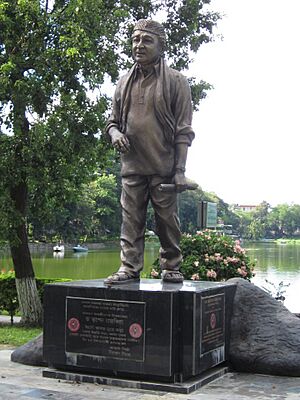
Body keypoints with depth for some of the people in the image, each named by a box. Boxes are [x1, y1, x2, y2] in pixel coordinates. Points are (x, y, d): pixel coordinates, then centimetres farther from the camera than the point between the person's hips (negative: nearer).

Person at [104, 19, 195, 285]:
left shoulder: (175, 81, 1)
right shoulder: (124, 82, 13)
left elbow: (183, 130, -3)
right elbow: (113, 120, 22)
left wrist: (180, 170, -10)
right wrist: (115, 133, -3)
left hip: (164, 167, -3)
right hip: (132, 166, 3)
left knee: (167, 220, 4)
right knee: (131, 220, 2)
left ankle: (171, 267, 16)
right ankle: (129, 268, 7)